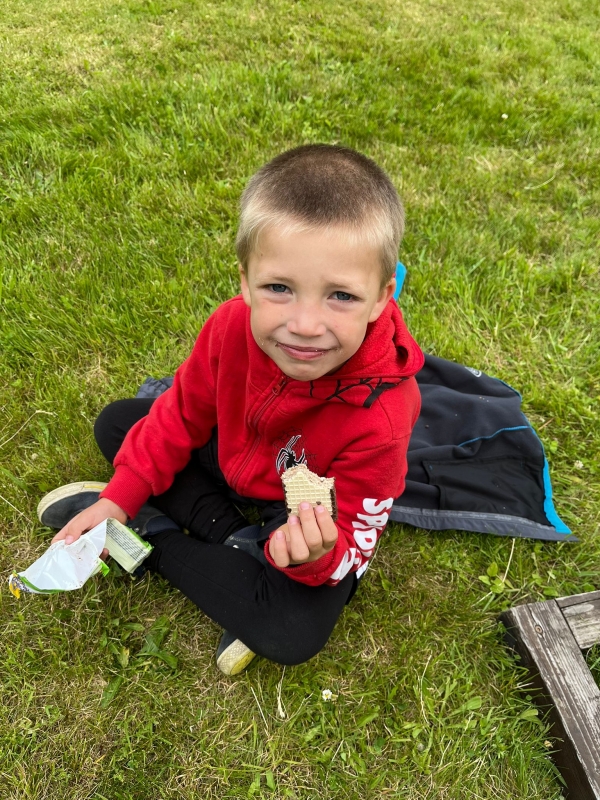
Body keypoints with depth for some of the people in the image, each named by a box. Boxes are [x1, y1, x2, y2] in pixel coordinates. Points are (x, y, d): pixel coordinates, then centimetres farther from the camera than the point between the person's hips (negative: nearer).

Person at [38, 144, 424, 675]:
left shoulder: (378, 419, -38)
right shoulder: (235, 325, -27)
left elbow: (352, 546, -24)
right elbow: (184, 412, -7)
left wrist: (317, 556, -48)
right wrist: (120, 496, -8)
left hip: (314, 517, -4)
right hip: (233, 464, 5)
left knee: (293, 635, -28)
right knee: (117, 423, 2)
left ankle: (153, 536, -7)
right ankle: (233, 540, -10)